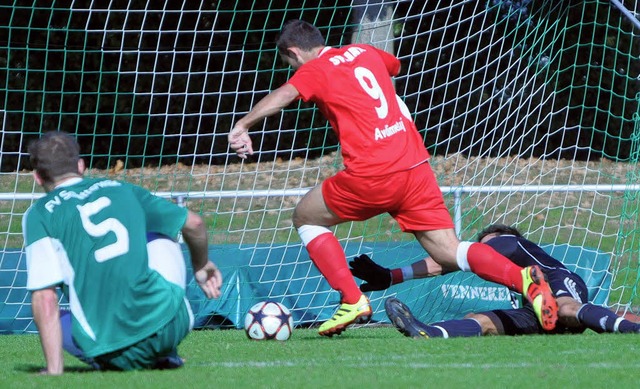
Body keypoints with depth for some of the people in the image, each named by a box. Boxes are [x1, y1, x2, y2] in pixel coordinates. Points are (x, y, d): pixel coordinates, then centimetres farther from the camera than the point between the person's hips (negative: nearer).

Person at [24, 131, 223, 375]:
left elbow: (45, 298, -9)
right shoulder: (121, 189, 12)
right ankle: (167, 354, 23)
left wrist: (54, 368, -7)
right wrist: (201, 266, 40)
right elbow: (194, 224, 20)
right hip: (172, 326, 2)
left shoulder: (38, 215, 1)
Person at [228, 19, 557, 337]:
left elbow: (283, 95, -19)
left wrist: (241, 126, -20)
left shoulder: (314, 70, 2)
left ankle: (352, 300, 2)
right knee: (449, 253, 6)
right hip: (416, 167, 6)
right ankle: (523, 278, -19)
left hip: (372, 175, -6)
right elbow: (394, 66, 45)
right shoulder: (365, 53, 21)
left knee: (305, 218, 17)